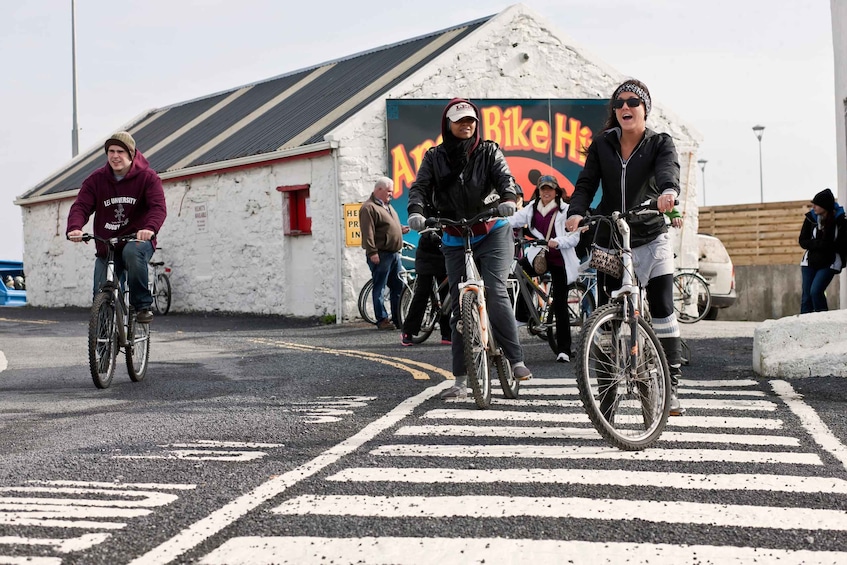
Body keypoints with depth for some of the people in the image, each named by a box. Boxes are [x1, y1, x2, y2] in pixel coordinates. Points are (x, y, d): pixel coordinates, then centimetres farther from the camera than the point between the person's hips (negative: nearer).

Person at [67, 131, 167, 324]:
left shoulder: (147, 177, -6)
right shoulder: (96, 179, 1)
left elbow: (159, 206, -20)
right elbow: (81, 206, -10)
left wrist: (150, 228, -42)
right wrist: (74, 227, -34)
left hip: (137, 240, -3)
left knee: (132, 252, -39)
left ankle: (143, 306, -23)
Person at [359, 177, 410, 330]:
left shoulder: (387, 206, 20)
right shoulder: (369, 208, -10)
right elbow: (367, 232, -17)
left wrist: (401, 229, 13)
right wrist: (372, 252, -22)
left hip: (394, 253, 9)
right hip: (380, 255, -9)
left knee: (398, 287, 10)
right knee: (379, 288, -3)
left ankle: (397, 319, 15)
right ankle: (382, 320, 0)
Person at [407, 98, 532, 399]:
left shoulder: (489, 151, 4)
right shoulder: (435, 157, 7)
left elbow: (504, 177, -10)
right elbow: (420, 186, -4)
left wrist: (508, 198, -33)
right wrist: (416, 210, -26)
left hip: (493, 231, -2)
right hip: (455, 239, 2)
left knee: (494, 291, -21)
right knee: (459, 305, 1)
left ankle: (516, 360, -13)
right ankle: (461, 380, 5)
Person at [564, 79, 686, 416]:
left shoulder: (660, 144, -2)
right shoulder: (602, 145, 5)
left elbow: (668, 170, -23)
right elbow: (586, 183, -5)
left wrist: (668, 191, -47)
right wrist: (576, 212, -26)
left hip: (651, 239, -2)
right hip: (610, 240, 2)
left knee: (662, 308, -10)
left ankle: (671, 387, -3)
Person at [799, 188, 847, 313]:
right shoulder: (810, 218, -1)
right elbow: (802, 241, 0)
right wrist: (819, 244, -18)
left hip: (829, 264, -3)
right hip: (810, 261, 3)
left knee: (815, 291, -18)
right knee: (806, 295, 0)